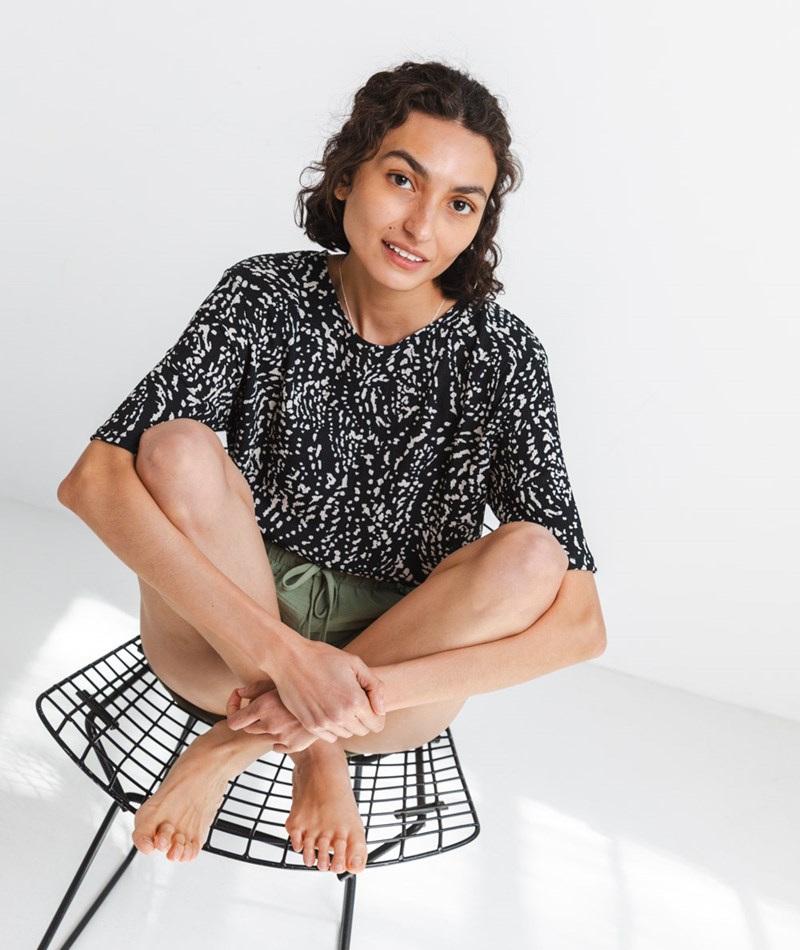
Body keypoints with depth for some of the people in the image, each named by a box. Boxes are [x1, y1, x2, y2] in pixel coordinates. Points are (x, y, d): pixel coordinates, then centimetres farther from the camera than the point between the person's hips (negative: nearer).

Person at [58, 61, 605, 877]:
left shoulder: (500, 354, -12)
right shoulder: (266, 295, -10)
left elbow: (581, 624, -17)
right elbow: (91, 481, -23)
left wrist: (367, 691, -29)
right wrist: (284, 652, -33)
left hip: (401, 646, 1)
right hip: (220, 639, 0)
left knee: (531, 556, -26)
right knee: (180, 450, -25)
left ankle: (239, 741, -16)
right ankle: (311, 752, -14)